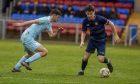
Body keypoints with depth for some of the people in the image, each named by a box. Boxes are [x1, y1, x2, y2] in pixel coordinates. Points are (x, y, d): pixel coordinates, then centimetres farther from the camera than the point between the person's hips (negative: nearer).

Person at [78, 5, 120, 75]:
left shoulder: (100, 19, -25)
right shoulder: (85, 21, -13)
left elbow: (111, 24, -13)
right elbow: (84, 32, 1)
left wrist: (116, 35, -9)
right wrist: (82, 41, -17)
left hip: (101, 40, -3)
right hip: (92, 39, 3)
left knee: (100, 59, -14)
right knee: (86, 56, -7)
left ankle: (108, 62, 22)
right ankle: (82, 70, 18)